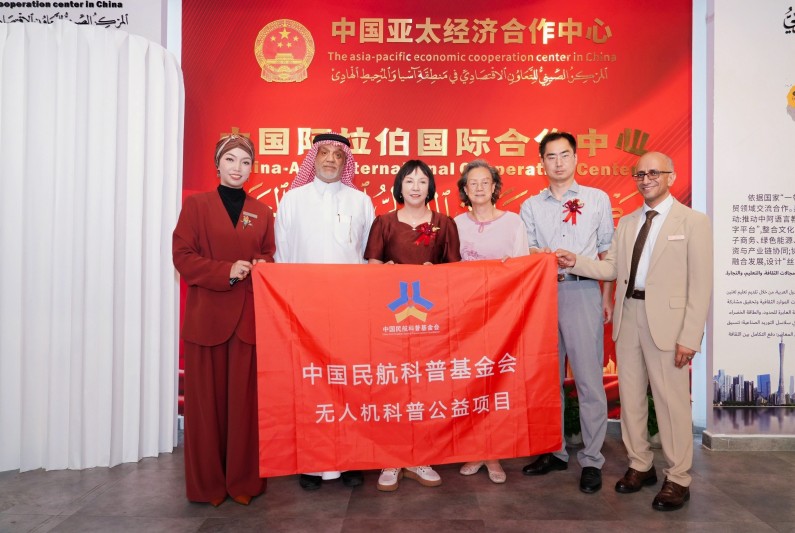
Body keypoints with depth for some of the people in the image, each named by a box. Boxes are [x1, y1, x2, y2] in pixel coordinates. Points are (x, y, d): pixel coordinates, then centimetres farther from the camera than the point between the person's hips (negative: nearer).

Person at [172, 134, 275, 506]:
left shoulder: (262, 212, 12)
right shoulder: (196, 205, 4)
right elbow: (183, 256, -3)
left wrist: (263, 266, -6)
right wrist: (226, 271, -15)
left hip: (250, 317, 2)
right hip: (207, 316, -2)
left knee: (246, 399, 4)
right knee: (207, 399, 4)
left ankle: (243, 480, 16)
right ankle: (208, 482, 18)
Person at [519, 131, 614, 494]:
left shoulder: (598, 199, 10)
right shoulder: (531, 206, 14)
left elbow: (607, 252, 9)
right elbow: (525, 252, 9)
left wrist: (607, 297, 3)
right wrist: (541, 255, -14)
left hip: (583, 293, -2)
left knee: (588, 378, -3)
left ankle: (592, 460, 7)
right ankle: (554, 451, 21)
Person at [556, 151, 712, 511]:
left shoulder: (693, 222, -3)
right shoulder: (627, 222, 14)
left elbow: (701, 284, -8)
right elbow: (612, 269, 10)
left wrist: (690, 337, -13)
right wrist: (576, 262, -5)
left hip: (666, 319, -5)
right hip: (628, 316, 6)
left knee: (671, 400, 2)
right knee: (630, 395, 13)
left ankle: (677, 478, 18)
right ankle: (640, 465, 29)